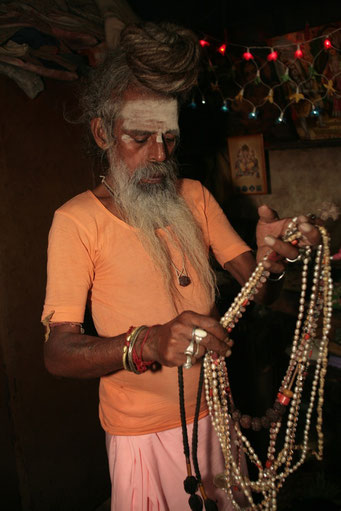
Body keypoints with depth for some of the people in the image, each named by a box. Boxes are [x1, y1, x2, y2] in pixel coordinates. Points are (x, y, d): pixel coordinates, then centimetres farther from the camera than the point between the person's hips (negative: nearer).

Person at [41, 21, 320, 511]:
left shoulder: (195, 198, -1)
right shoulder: (77, 220, -16)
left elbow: (255, 285, -3)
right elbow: (57, 351, -21)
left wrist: (271, 258, -27)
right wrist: (146, 344, -39)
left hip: (213, 413, 5)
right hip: (142, 433, -4)